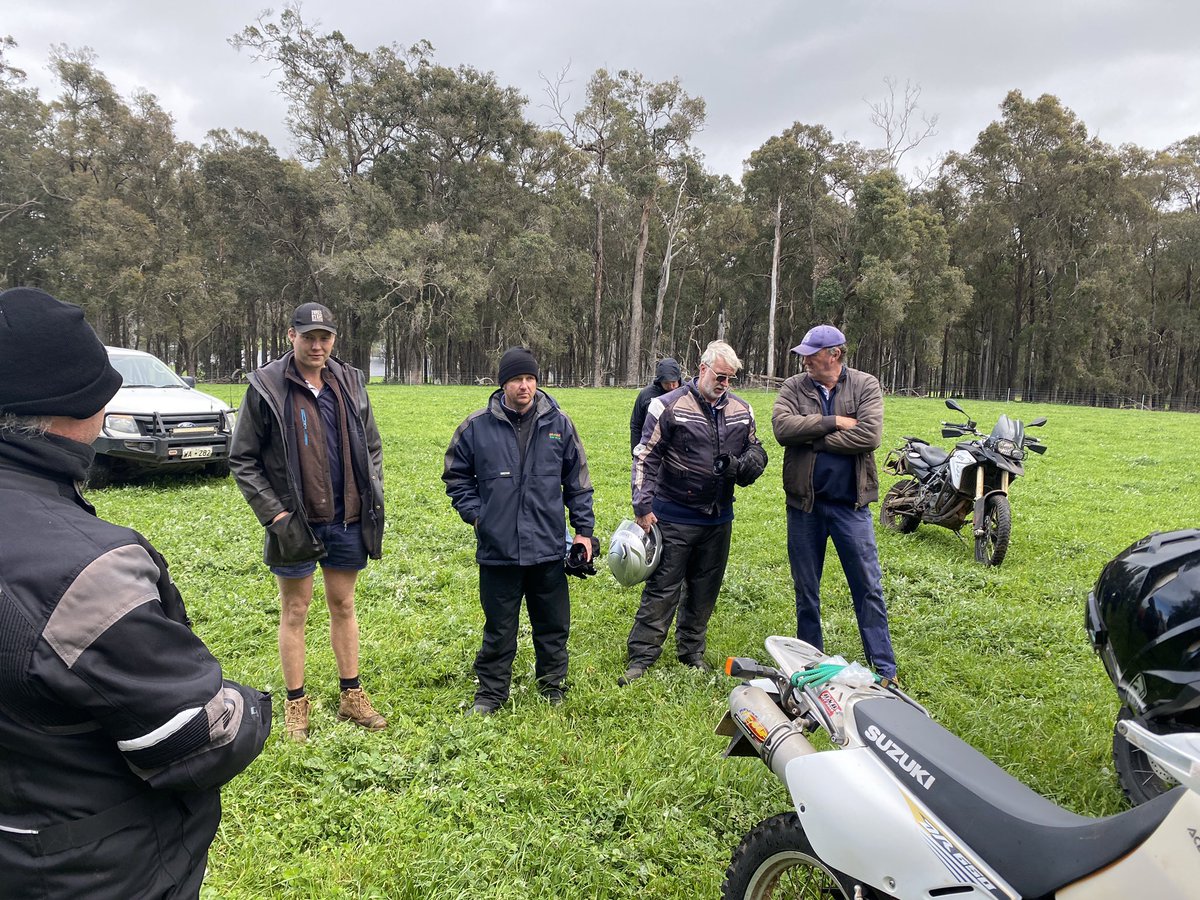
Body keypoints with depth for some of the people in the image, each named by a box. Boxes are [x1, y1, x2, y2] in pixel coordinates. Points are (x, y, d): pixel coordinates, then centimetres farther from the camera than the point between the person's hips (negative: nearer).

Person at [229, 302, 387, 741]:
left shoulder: (350, 383, 4)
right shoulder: (266, 388, -8)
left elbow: (371, 448, 13)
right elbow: (242, 460, -5)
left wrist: (372, 499, 4)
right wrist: (274, 513, -12)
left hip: (346, 520, 4)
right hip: (295, 522, -3)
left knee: (344, 607, 15)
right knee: (294, 612, 8)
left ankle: (351, 697, 28)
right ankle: (296, 705, 23)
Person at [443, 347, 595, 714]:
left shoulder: (559, 424, 0)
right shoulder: (476, 427, -4)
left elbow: (577, 480, 8)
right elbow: (456, 476, 10)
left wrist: (584, 528, 7)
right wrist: (475, 513, -1)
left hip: (549, 549, 2)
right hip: (497, 550, -1)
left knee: (554, 627, 14)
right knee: (499, 630, 10)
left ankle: (553, 689, 33)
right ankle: (490, 694, 28)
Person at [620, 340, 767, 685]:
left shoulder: (741, 410, 5)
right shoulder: (669, 406, -9)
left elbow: (756, 452, 18)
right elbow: (645, 458, -8)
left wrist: (743, 465, -6)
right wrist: (643, 506, -12)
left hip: (718, 518, 5)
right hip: (674, 517, -5)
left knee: (704, 589, 16)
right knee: (662, 589, -1)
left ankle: (692, 651, 32)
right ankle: (641, 657, 9)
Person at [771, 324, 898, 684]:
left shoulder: (865, 386, -3)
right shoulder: (794, 387, 1)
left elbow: (870, 435, -18)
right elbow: (783, 427, -17)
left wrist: (812, 437, -15)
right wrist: (834, 422, -18)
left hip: (850, 504, -2)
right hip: (804, 504, 2)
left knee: (869, 588, 3)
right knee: (806, 590, 13)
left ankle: (885, 670, 15)